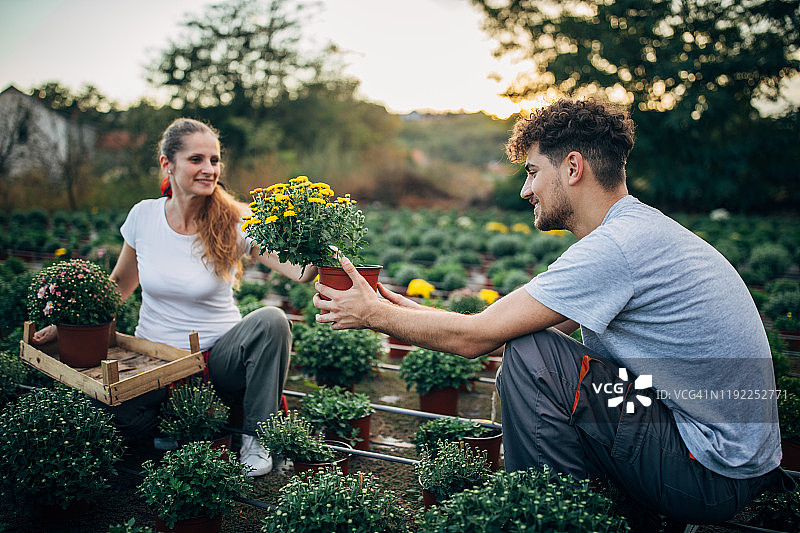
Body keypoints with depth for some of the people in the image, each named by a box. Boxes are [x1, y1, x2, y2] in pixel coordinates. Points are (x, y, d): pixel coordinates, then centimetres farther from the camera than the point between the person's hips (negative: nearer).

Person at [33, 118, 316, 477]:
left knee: (271, 320, -31)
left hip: (218, 356, -1)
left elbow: (299, 270, -24)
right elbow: (119, 285, 13)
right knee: (118, 417, -30)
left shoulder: (234, 222, -11)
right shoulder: (143, 216, -3)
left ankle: (256, 437, -9)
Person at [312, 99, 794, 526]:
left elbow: (475, 337, -19)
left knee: (529, 355, -17)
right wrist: (419, 318, 12)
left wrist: (375, 313, -4)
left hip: (713, 479, -10)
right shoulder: (644, 228, 9)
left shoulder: (618, 245, -22)